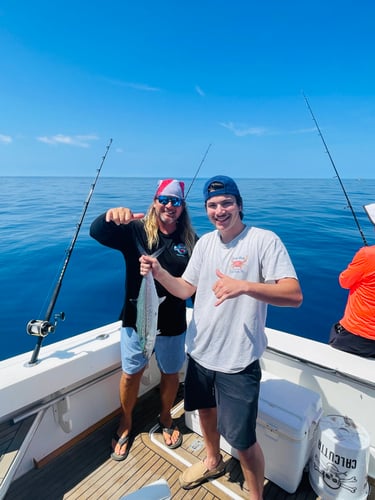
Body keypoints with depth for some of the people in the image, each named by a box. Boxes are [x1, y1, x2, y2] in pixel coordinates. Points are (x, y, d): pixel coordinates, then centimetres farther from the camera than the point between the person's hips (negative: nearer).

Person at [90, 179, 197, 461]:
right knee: (131, 374, 16)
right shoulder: (136, 231, -8)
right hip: (136, 319, -1)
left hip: (172, 324, 1)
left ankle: (166, 418, 49)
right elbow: (97, 232, -22)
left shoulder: (190, 240, -5)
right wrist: (110, 215, -41)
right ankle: (126, 424, 45)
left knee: (171, 373, 19)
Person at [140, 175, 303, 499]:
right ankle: (214, 462, 57)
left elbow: (294, 295, -24)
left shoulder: (265, 240, -16)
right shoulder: (205, 242, 3)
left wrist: (243, 286, -40)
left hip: (238, 361, -6)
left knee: (243, 439, 7)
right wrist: (159, 271, -13)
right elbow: (185, 290, 6)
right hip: (199, 351, 6)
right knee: (206, 410, 27)